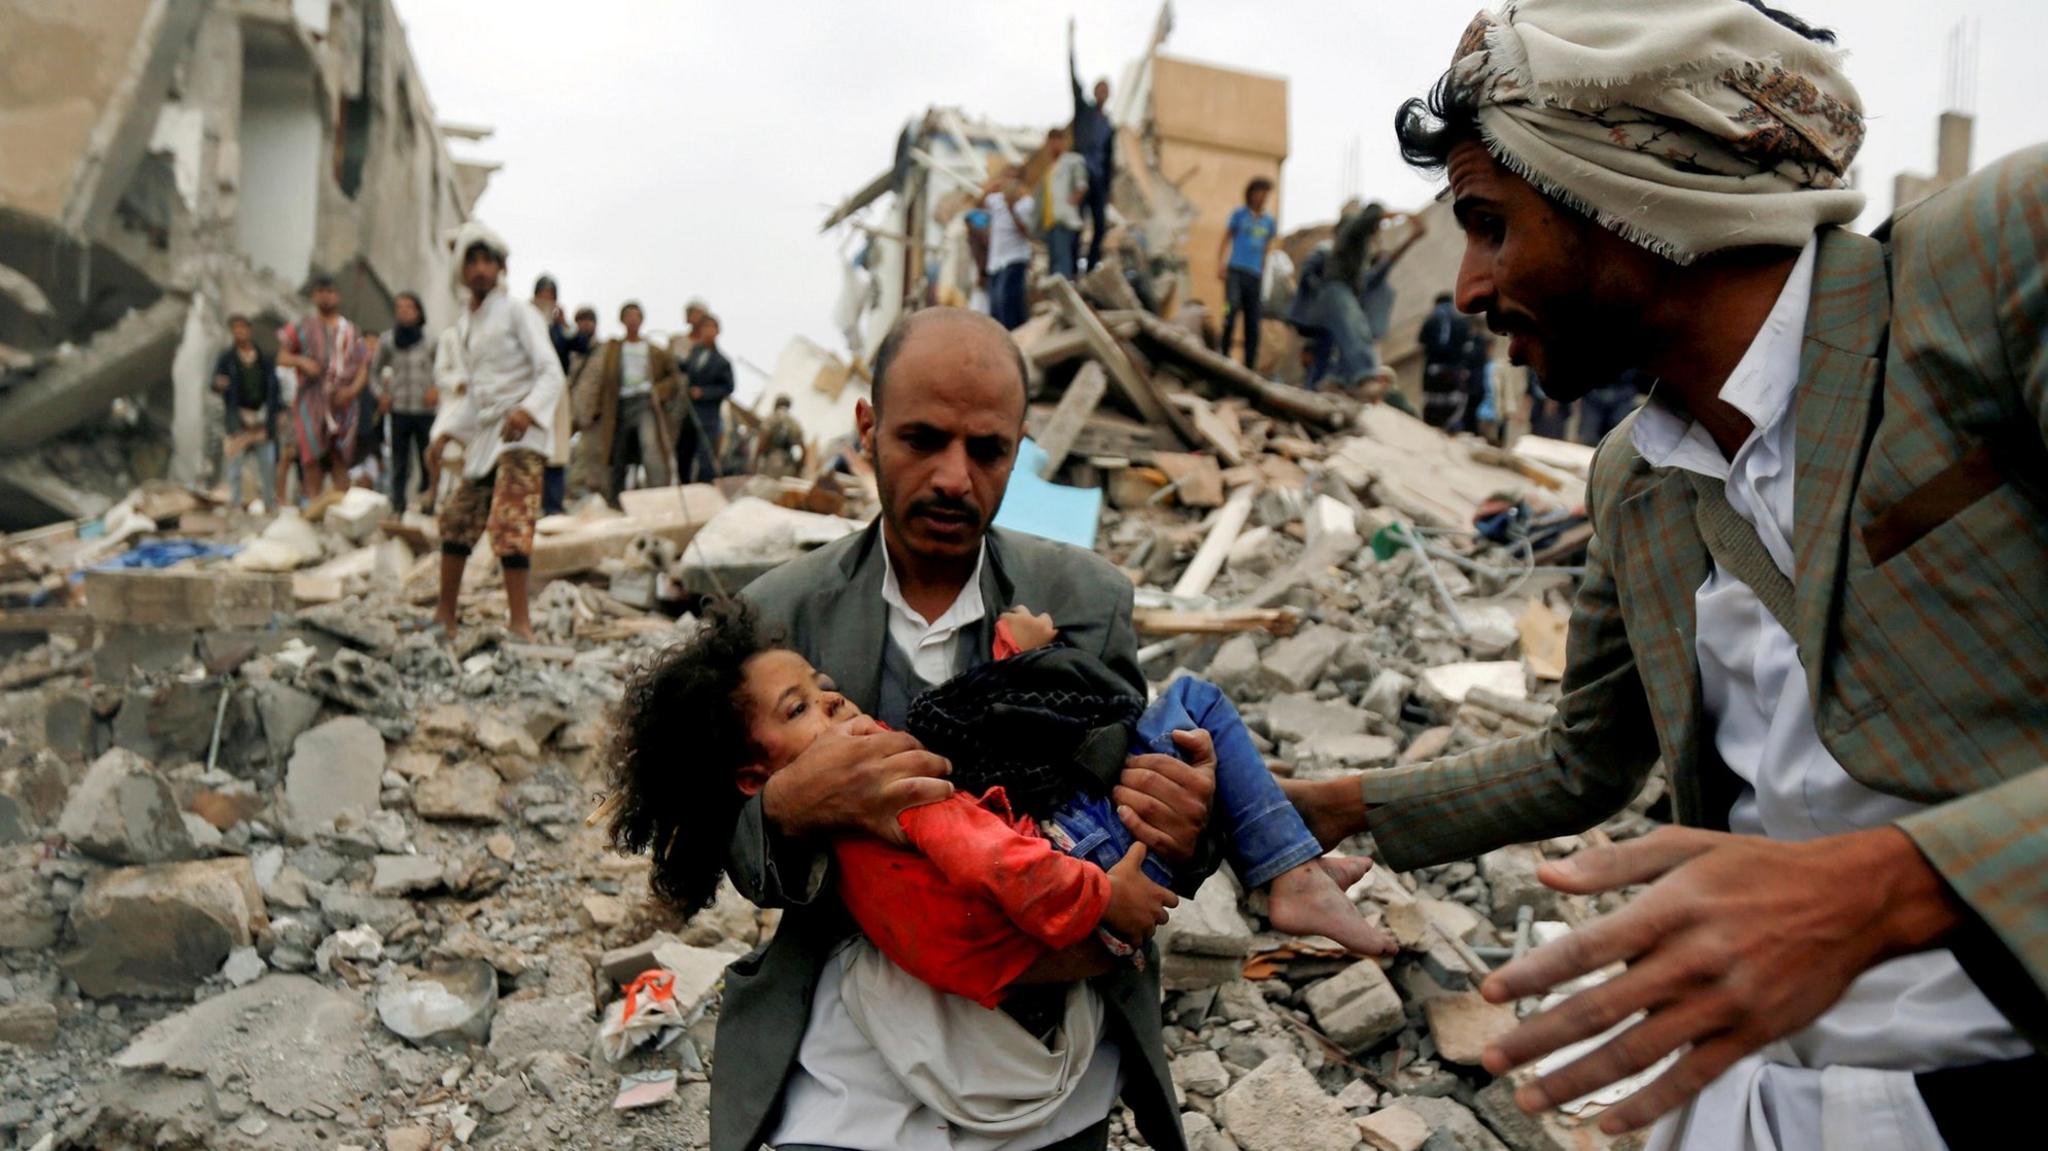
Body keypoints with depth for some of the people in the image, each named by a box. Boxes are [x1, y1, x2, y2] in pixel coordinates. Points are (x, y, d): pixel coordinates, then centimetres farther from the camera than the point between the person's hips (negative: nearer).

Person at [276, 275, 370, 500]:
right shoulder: (301, 328, 11)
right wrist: (301, 361, -14)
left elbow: (364, 367, 8)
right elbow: (282, 356, 7)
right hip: (311, 399, -1)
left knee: (340, 457, -2)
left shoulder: (350, 331, 13)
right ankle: (313, 503, -1)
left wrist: (352, 390, -9)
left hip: (342, 402, 1)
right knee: (311, 456, -5)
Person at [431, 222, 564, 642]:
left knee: (510, 522, -17)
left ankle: (520, 623, -19)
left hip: (520, 432, -8)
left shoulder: (517, 313, -5)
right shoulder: (463, 323, 17)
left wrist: (527, 410, -29)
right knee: (458, 520, 9)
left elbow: (551, 372, -14)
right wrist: (456, 427, 17)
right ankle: (445, 616, 19)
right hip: (482, 435, 8)